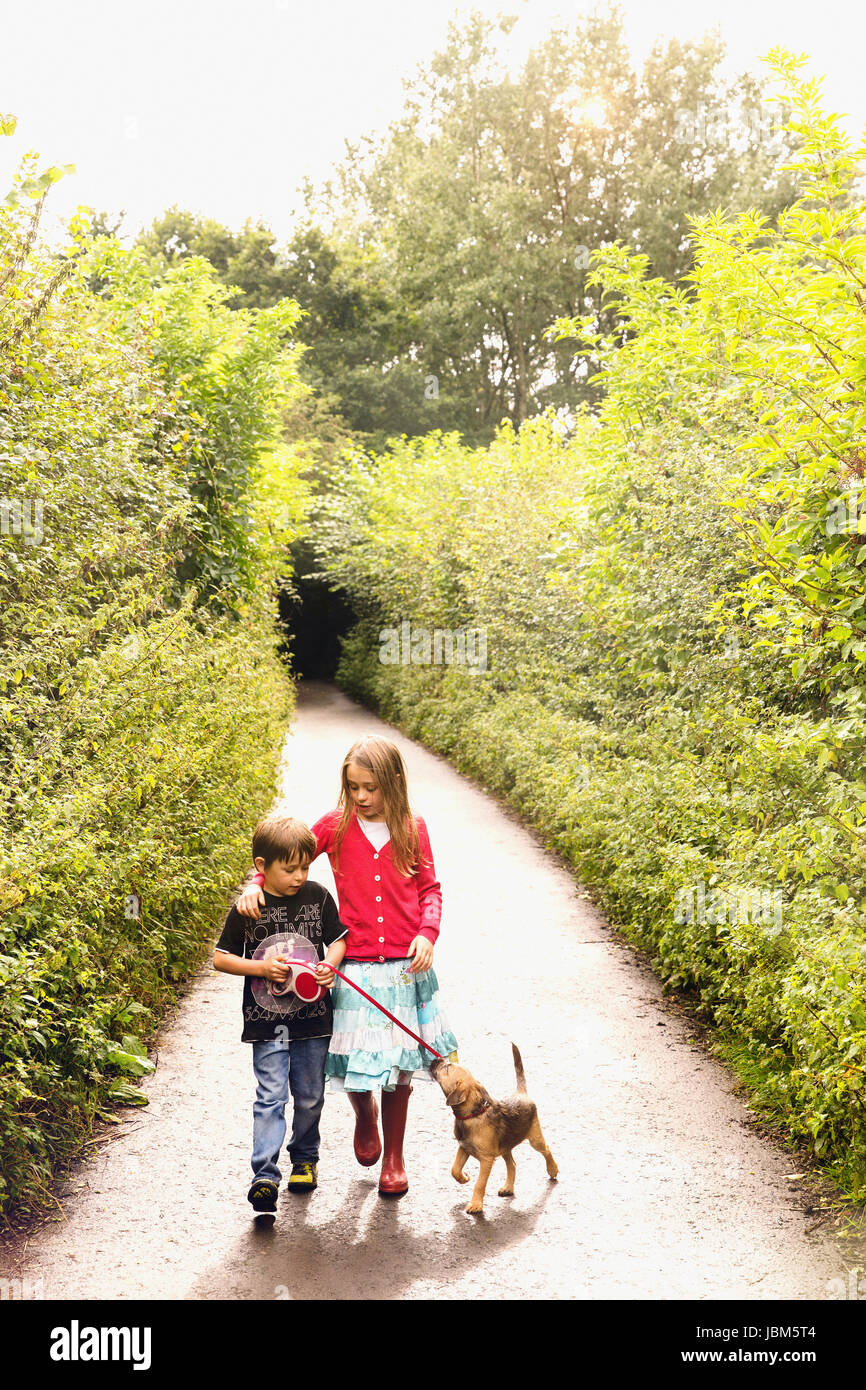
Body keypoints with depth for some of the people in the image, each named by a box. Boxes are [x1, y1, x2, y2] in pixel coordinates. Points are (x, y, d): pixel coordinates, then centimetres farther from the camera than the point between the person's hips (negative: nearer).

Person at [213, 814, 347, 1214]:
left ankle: (305, 1158, 34)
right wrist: (261, 967, -14)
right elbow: (220, 958, -1)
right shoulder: (247, 909, -7)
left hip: (313, 1017, 3)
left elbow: (338, 938, 10)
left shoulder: (318, 896, -1)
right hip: (267, 1020, -3)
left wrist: (330, 964, -10)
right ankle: (265, 1175, -9)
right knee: (270, 1096, -9)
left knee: (310, 1096, 13)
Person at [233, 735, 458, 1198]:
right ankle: (365, 1113, 37)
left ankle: (393, 1157, 28)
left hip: (405, 966, 1)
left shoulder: (412, 829, 2)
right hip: (354, 968, 0)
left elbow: (430, 889, 8)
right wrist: (255, 884, -20)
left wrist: (427, 934, -7)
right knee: (355, 1064, -1)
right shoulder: (336, 826, -1)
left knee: (398, 1070, 7)